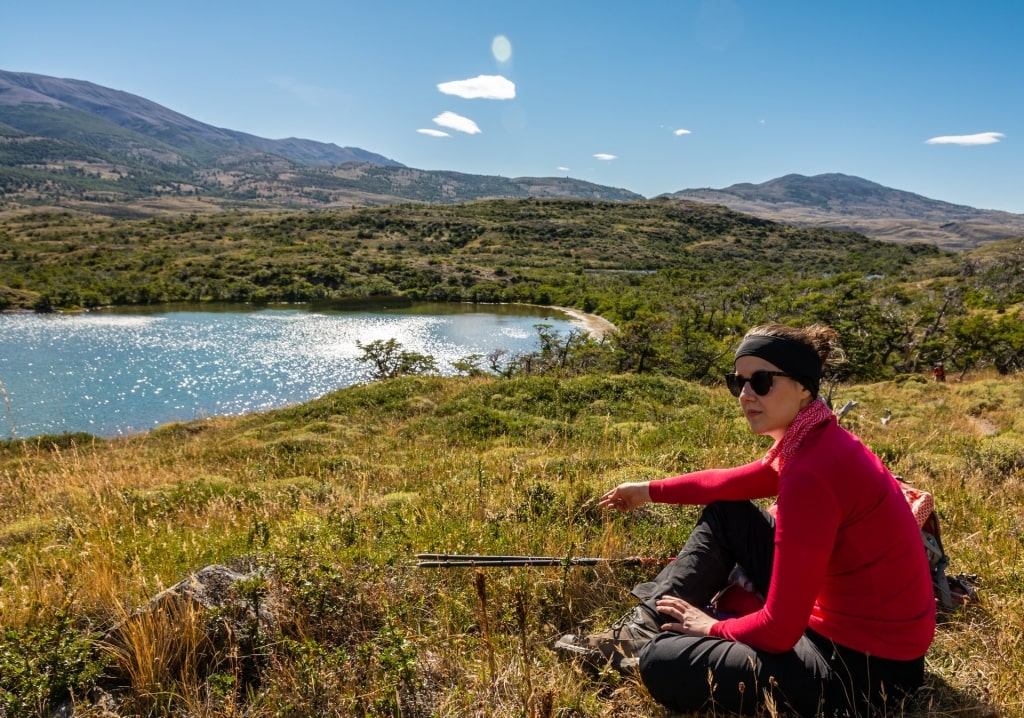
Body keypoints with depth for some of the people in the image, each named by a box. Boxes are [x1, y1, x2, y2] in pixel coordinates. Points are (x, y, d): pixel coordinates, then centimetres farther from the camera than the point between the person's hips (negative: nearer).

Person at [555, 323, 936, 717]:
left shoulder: (812, 472, -30)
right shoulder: (816, 440, -1)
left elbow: (779, 632, -26)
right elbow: (733, 483, 19)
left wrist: (714, 628, -6)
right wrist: (651, 491, 28)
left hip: (864, 664, -9)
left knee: (664, 665, -14)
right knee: (725, 511, 13)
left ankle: (649, 644, 21)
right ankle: (646, 626, 16)